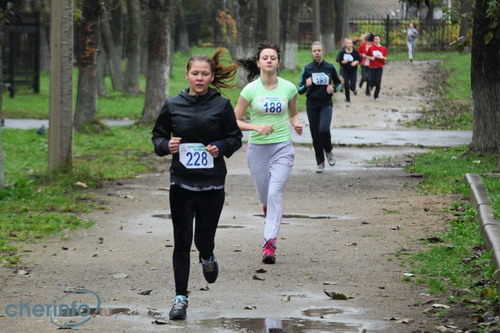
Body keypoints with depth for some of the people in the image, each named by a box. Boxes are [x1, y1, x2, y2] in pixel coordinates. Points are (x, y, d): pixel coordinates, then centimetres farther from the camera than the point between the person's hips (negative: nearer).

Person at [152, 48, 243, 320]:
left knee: (204, 238, 1)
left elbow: (235, 137, 7)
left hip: (212, 184, -1)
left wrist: (220, 147, -13)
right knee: (182, 242, 1)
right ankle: (180, 298, 9)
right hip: (181, 183, 1)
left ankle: (207, 259, 39)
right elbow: (158, 136, 11)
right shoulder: (173, 105, 2)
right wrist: (166, 145, -10)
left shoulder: (221, 105, -1)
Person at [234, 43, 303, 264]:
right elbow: (234, 121, -1)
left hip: (282, 146, -1)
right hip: (257, 147, 1)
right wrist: (256, 127, -17)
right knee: (264, 197, 10)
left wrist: (296, 124, -5)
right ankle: (272, 222, 45)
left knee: (275, 193, -15)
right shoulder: (250, 90, -5)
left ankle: (270, 243, -16)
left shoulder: (288, 88, -1)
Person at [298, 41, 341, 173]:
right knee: (315, 134, 4)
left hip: (326, 104, -1)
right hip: (312, 104, 1)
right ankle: (320, 162, 18)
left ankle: (328, 151, 8)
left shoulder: (330, 67, 0)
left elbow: (338, 82, 16)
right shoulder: (307, 69, -2)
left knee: (324, 129, -22)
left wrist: (334, 89, -6)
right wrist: (306, 85, -22)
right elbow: (300, 90, -1)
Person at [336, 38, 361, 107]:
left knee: (352, 87, -6)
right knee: (346, 86, -1)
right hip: (345, 71, 0)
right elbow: (338, 60, -7)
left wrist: (356, 62, -20)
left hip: (353, 71, 0)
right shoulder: (342, 52, -13)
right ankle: (348, 101, 19)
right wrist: (342, 62, -27)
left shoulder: (355, 51, -12)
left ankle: (353, 89, 34)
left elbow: (359, 59, 0)